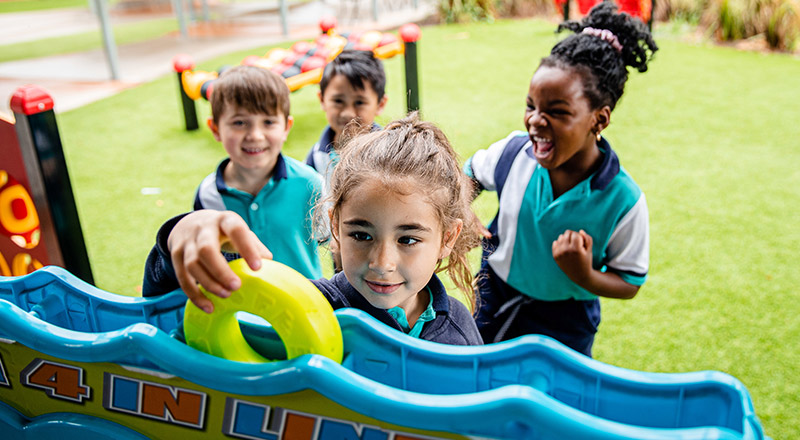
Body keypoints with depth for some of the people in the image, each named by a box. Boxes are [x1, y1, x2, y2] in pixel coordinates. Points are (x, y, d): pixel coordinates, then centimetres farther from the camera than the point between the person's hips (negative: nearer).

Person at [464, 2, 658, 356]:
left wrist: (585, 277, -31)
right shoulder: (513, 152, -19)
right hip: (494, 299, 3)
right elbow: (470, 174, 5)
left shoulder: (623, 200, -26)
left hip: (563, 323, -2)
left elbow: (630, 284, -13)